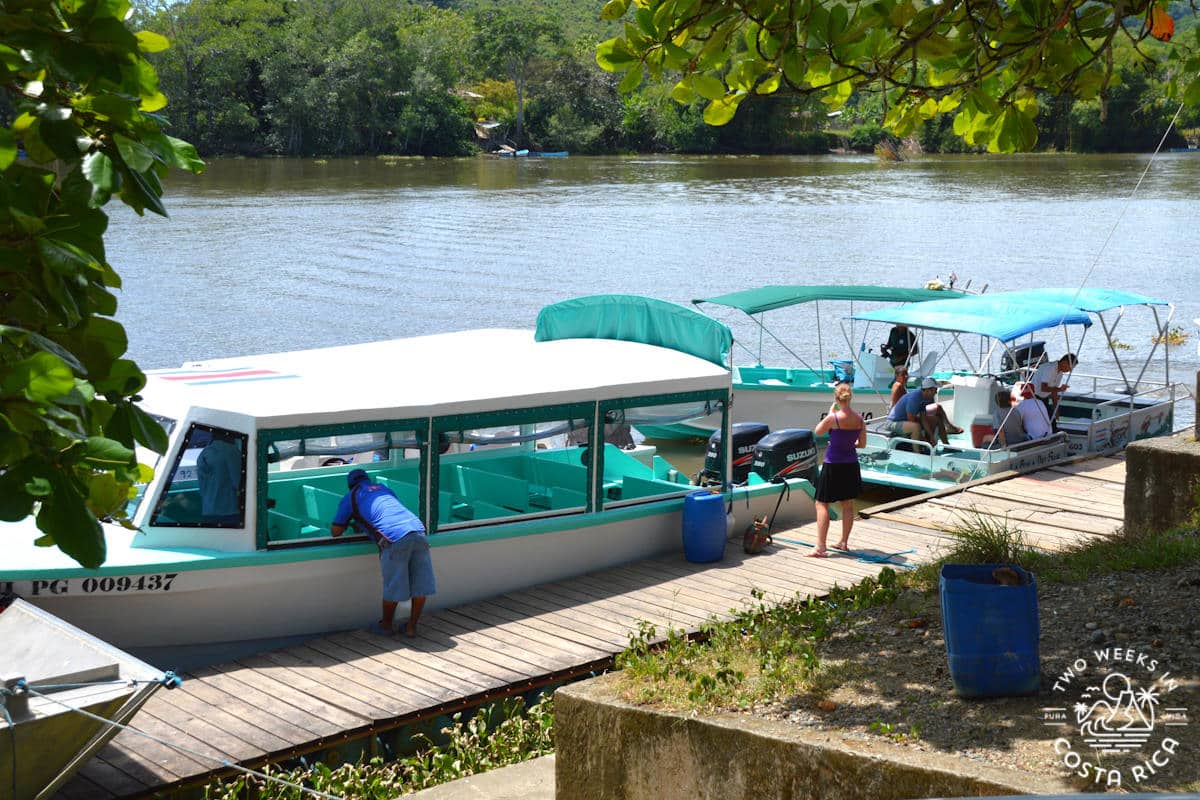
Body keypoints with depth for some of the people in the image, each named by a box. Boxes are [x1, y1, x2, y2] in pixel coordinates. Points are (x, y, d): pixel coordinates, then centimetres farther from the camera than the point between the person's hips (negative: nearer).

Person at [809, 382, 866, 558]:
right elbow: (862, 444, 5)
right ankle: (843, 542, 27)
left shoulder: (833, 418, -18)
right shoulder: (859, 418, -3)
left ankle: (820, 547, -7)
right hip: (851, 465, 5)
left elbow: (818, 432, -1)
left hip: (833, 465, -5)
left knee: (822, 504, 0)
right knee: (848, 504, 16)